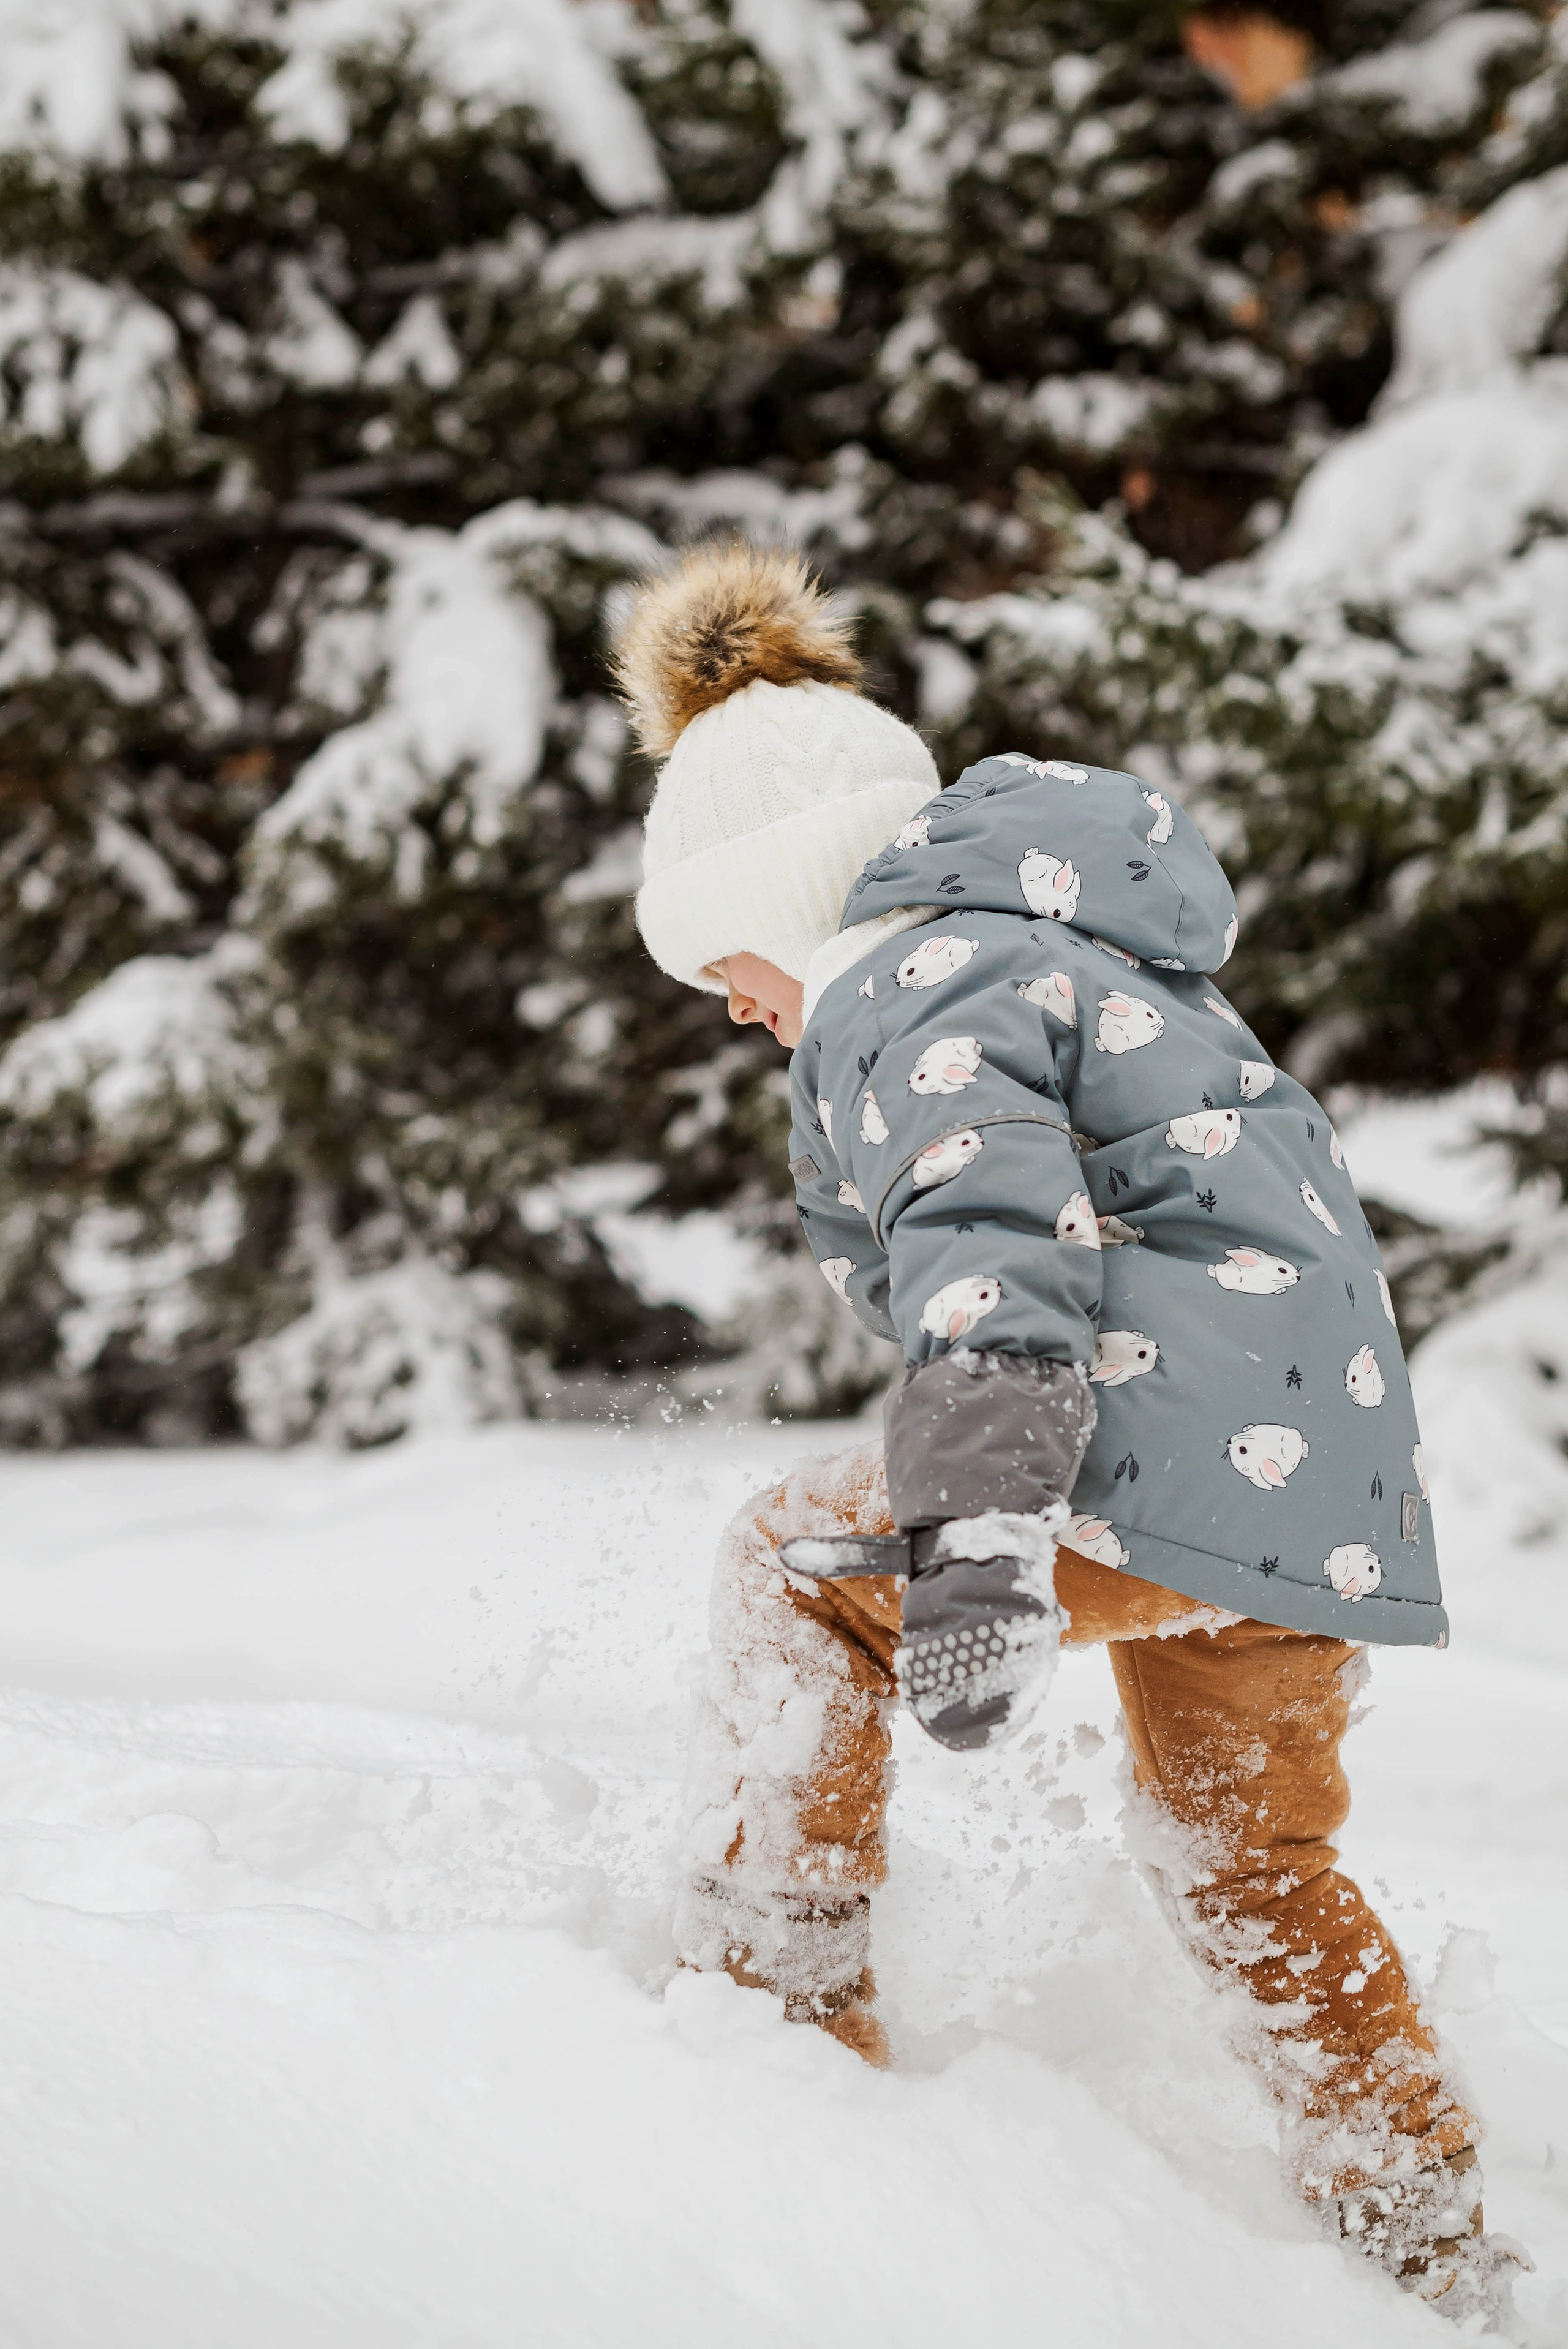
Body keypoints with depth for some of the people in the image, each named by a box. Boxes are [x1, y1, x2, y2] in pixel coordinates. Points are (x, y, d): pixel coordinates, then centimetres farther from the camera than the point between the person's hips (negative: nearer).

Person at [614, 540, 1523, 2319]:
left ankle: (779, 1999, 6)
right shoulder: (1065, 953, 25)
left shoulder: (913, 987, -6)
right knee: (1259, 1877, 24)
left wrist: (974, 1538, -34)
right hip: (1323, 1479, 10)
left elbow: (992, 1258, -23)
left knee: (799, 1565, 8)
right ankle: (1433, 2256, 29)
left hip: (1166, 1473, -10)